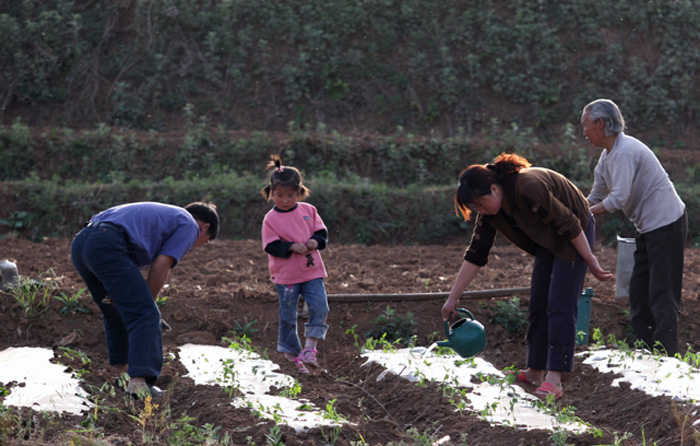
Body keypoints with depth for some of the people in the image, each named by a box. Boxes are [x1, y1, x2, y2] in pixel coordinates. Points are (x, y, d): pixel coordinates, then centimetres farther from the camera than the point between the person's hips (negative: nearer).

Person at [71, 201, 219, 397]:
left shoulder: (163, 215, 36)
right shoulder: (189, 225, 12)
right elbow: (161, 267, 1)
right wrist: (148, 303, 9)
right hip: (108, 246, -9)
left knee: (117, 313, 28)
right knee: (146, 315, -10)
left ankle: (120, 365, 42)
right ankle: (139, 380, -24)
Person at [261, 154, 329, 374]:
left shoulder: (308, 211, 3)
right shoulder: (271, 219, -5)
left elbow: (322, 232, 7)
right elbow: (271, 246, -10)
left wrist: (315, 241, -14)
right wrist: (292, 247, -22)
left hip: (312, 271, 2)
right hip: (286, 275, -2)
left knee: (319, 307, -11)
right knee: (288, 316, 5)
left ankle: (310, 348, -1)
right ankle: (292, 353, 20)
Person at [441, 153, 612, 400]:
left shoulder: (528, 188, -34)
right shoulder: (491, 210, -8)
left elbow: (569, 224, -28)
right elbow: (475, 255, -3)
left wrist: (590, 261, -20)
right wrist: (453, 298, -4)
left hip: (575, 237, -8)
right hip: (549, 241, 8)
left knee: (560, 305, -13)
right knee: (538, 304, 6)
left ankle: (554, 380, -16)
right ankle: (535, 372, 13)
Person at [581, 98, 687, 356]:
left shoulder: (625, 152, -21)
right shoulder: (608, 155, 11)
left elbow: (618, 199, -25)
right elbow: (595, 198, 18)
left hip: (665, 224, -10)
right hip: (648, 228, 10)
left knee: (662, 296, -10)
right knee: (639, 292, 11)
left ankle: (666, 356, -10)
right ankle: (644, 352, 14)